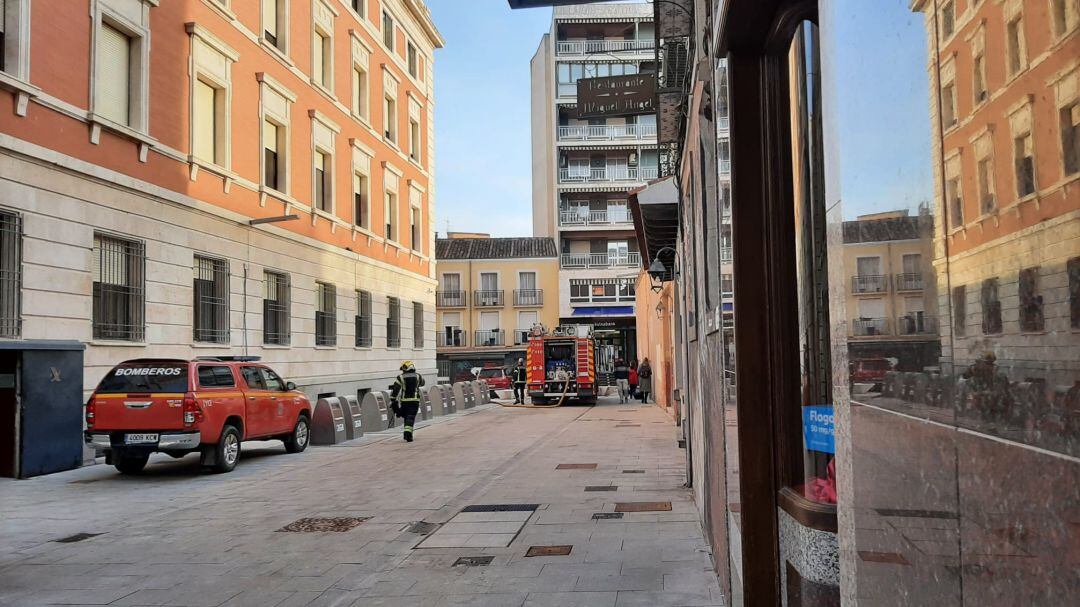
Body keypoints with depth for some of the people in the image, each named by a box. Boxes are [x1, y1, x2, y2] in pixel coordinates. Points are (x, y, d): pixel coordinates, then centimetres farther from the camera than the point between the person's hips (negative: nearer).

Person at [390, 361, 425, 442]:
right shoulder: (418, 376, 4)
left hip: (404, 401, 0)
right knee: (411, 418, -3)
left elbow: (395, 390, -6)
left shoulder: (400, 377, -2)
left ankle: (407, 434, 21)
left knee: (406, 417, 17)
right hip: (415, 400, 0)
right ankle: (408, 432, -22)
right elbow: (422, 383, 26)